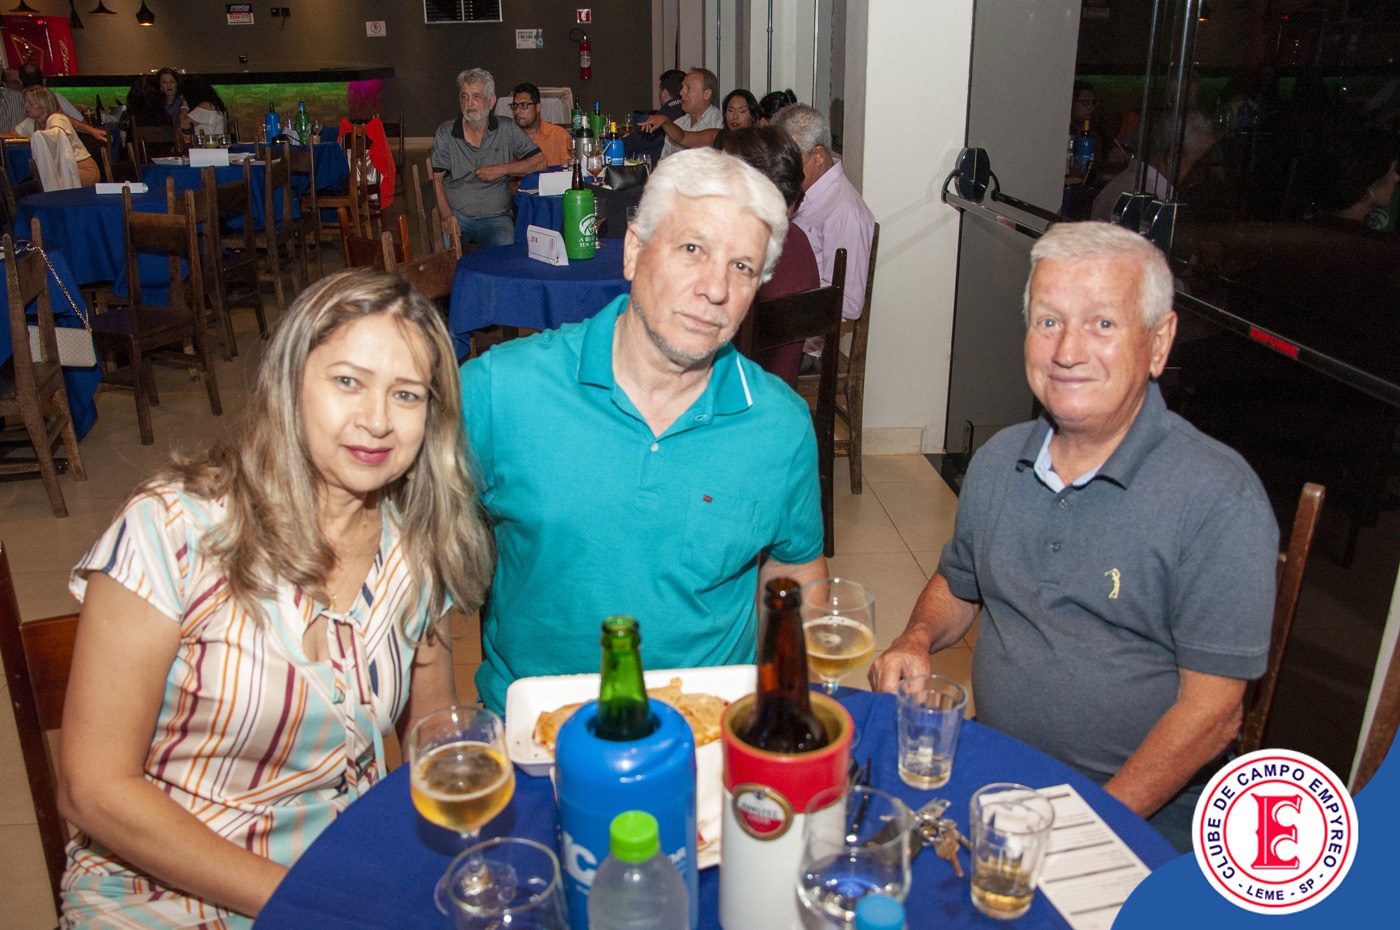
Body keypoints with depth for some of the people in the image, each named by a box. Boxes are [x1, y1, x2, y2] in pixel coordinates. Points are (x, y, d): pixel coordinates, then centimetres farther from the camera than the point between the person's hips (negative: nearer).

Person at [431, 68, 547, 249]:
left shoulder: (508, 131, 5)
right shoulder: (445, 133, 6)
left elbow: (541, 162, 2)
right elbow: (437, 178, 5)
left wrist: (501, 169, -9)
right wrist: (446, 215, -12)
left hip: (495, 216, 0)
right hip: (457, 215, 0)